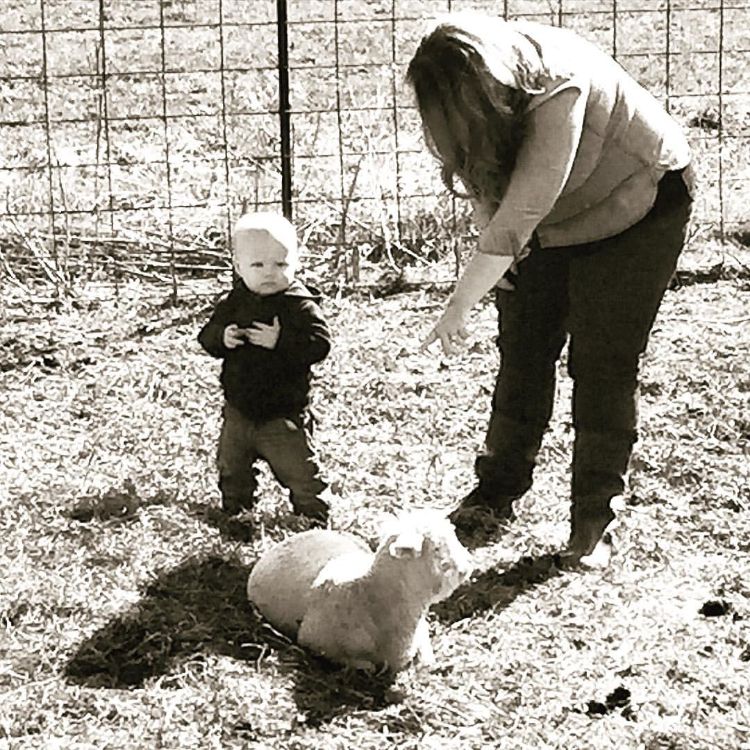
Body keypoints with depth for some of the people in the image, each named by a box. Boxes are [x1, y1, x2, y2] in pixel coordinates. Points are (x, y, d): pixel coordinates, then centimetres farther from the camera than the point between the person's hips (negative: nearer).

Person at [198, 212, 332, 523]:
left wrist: (280, 342, -33)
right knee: (231, 470, 19)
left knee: (299, 471, 0)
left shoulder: (300, 305, -14)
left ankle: (315, 517, 15)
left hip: (283, 414, -5)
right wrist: (221, 338, -21)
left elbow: (319, 344, -22)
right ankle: (233, 511, 38)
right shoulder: (234, 304, 1)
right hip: (239, 410, 5)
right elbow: (206, 336, 2)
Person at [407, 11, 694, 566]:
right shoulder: (480, 89, -17)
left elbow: (520, 216, -39)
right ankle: (498, 493, 17)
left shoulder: (560, 91, -39)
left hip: (636, 206, -6)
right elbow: (485, 174, 1)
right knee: (523, 353, 4)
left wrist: (460, 306, -35)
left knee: (603, 367, -9)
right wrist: (490, 246, -16)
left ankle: (593, 522, -2)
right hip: (551, 219, 6)